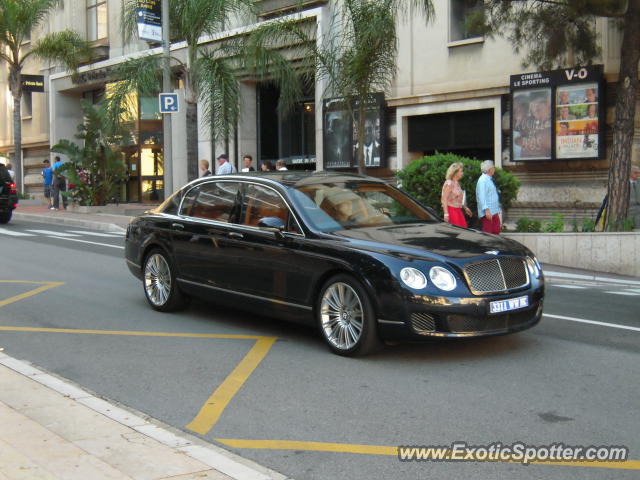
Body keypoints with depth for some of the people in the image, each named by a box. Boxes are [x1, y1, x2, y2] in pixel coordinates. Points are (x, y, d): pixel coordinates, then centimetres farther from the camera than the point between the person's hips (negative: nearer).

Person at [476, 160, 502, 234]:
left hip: (494, 211, 10)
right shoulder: (483, 180, -15)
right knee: (487, 232, -7)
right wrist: (486, 210, -28)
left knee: (496, 231, 10)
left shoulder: (490, 179, 17)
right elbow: (481, 196, -22)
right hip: (488, 211, -10)